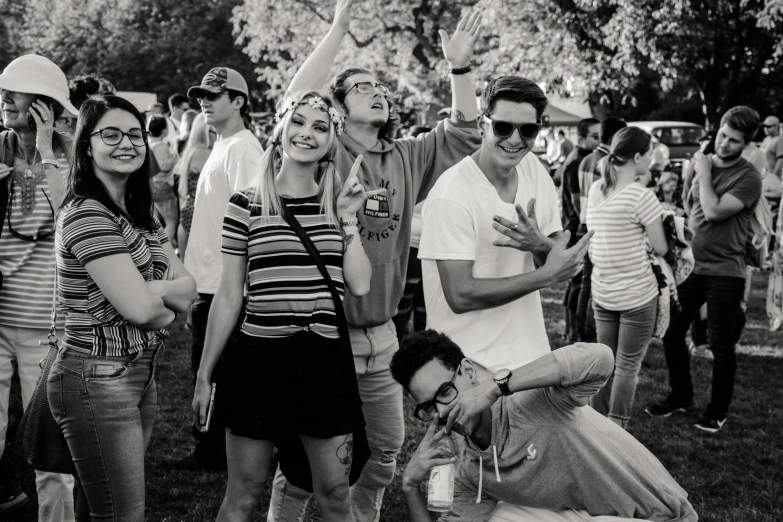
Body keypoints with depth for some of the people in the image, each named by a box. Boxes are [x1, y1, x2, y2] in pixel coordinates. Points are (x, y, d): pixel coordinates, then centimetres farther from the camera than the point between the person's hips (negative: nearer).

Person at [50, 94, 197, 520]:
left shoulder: (137, 213, 14)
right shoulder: (86, 214, -15)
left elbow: (188, 290, 5)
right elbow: (138, 307, -21)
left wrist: (149, 291, -14)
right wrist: (168, 297, -1)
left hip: (139, 376, 9)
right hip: (98, 383, -8)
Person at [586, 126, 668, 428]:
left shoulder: (596, 189, 2)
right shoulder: (642, 197, -17)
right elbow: (661, 249, -11)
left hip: (601, 292, 6)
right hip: (637, 294, -6)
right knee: (628, 366, 5)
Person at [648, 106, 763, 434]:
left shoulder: (748, 178, -11)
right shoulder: (702, 163, 9)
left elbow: (714, 211, -22)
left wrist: (704, 174, -12)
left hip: (725, 273, -6)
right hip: (692, 265, 6)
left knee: (720, 345, 2)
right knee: (671, 333, 9)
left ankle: (718, 410, 20)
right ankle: (681, 396, 29)